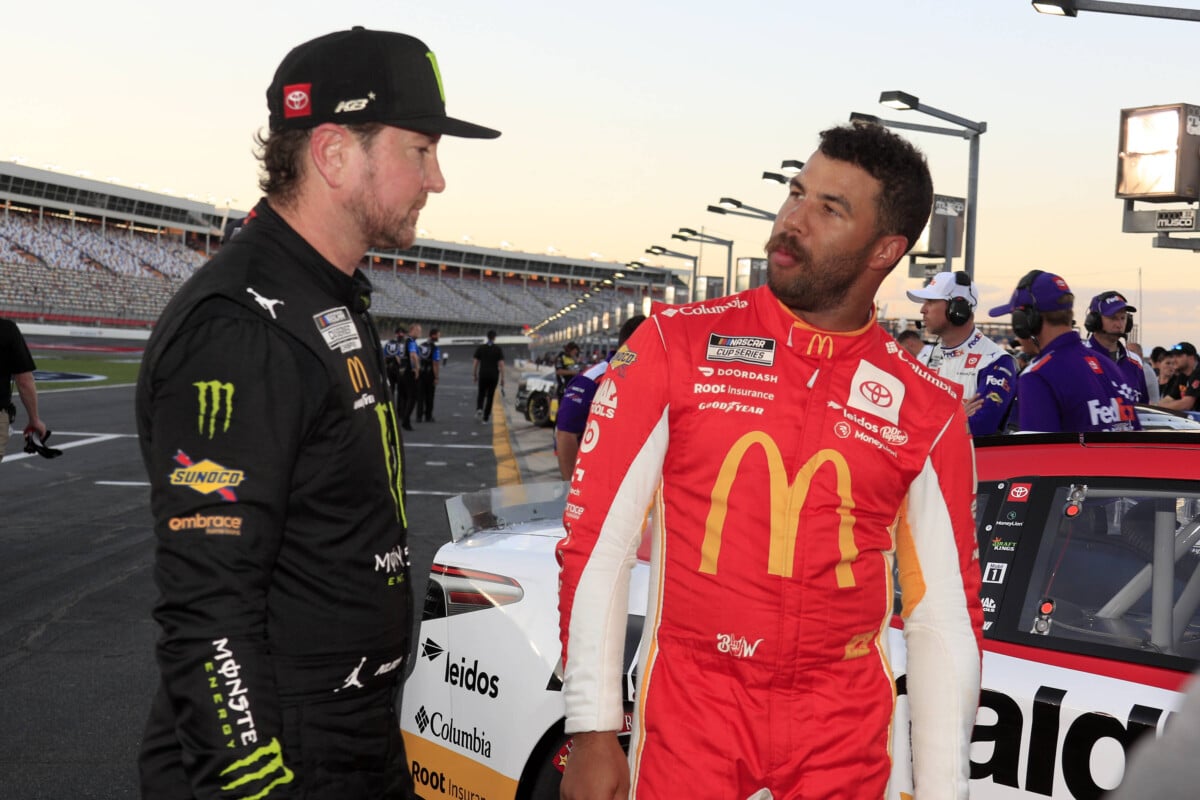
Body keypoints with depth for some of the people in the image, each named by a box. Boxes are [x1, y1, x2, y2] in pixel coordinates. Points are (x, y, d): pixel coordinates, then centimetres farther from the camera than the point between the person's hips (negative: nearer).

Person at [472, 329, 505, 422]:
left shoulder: (480, 348, 0)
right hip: (493, 376, -1)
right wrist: (502, 378, -4)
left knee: (481, 394, 16)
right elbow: (501, 364, -8)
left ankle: (479, 409, -12)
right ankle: (485, 417, 7)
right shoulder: (498, 349, -3)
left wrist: (474, 375, 12)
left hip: (483, 375, 1)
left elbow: (476, 363, 1)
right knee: (490, 396, 8)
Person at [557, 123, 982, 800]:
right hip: (689, 711, -1)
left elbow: (945, 616, 4)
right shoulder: (677, 344, -3)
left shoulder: (929, 411, 0)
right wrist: (593, 734, -6)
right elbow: (597, 543, -4)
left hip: (844, 732, 2)